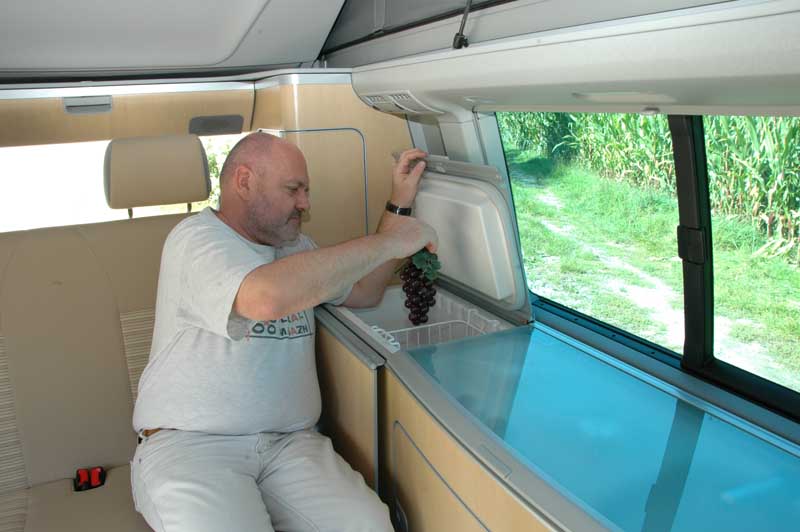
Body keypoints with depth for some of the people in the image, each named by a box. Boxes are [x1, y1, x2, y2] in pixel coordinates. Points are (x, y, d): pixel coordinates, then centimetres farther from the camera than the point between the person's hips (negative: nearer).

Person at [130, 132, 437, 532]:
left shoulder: (295, 247, 18)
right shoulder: (196, 238, -9)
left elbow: (363, 294, 21)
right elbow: (268, 296, -29)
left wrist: (398, 205, 13)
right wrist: (385, 243, -20)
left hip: (291, 443, 5)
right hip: (189, 444, -5)